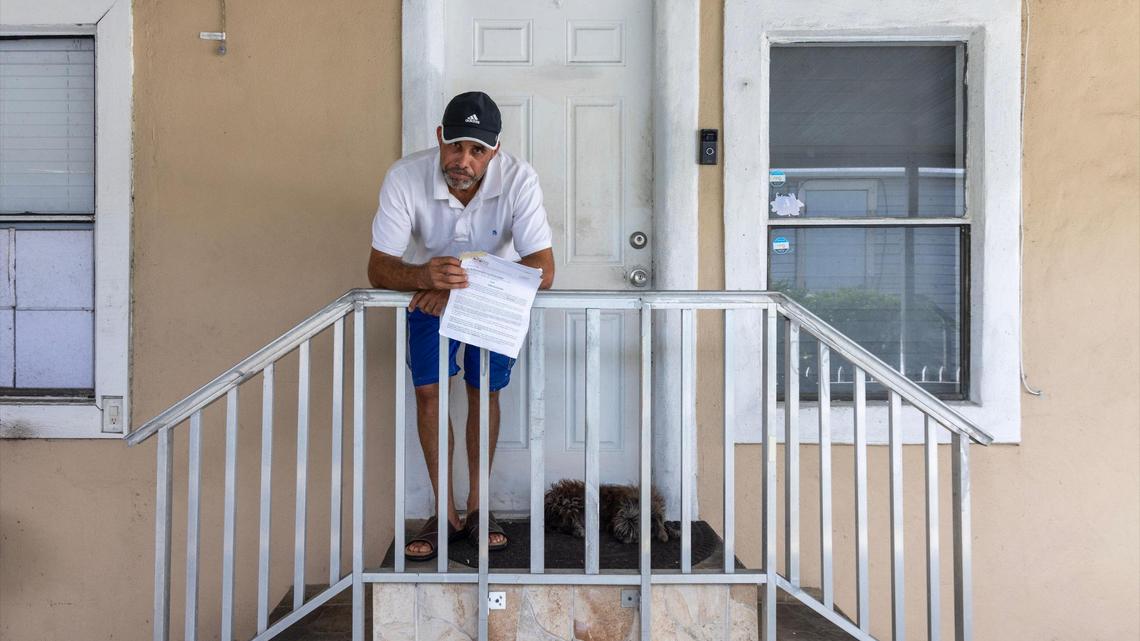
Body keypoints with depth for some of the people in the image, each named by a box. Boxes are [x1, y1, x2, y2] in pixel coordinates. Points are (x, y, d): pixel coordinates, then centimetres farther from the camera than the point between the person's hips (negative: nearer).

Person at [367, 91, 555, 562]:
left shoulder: (519, 180, -31)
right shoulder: (405, 177, -29)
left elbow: (542, 270, -36)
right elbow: (378, 269, -30)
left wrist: (465, 286, -46)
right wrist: (424, 276, -52)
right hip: (430, 295, 1)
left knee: (483, 391, -1)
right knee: (428, 391, -6)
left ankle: (477, 505, 15)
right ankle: (446, 511, 6)